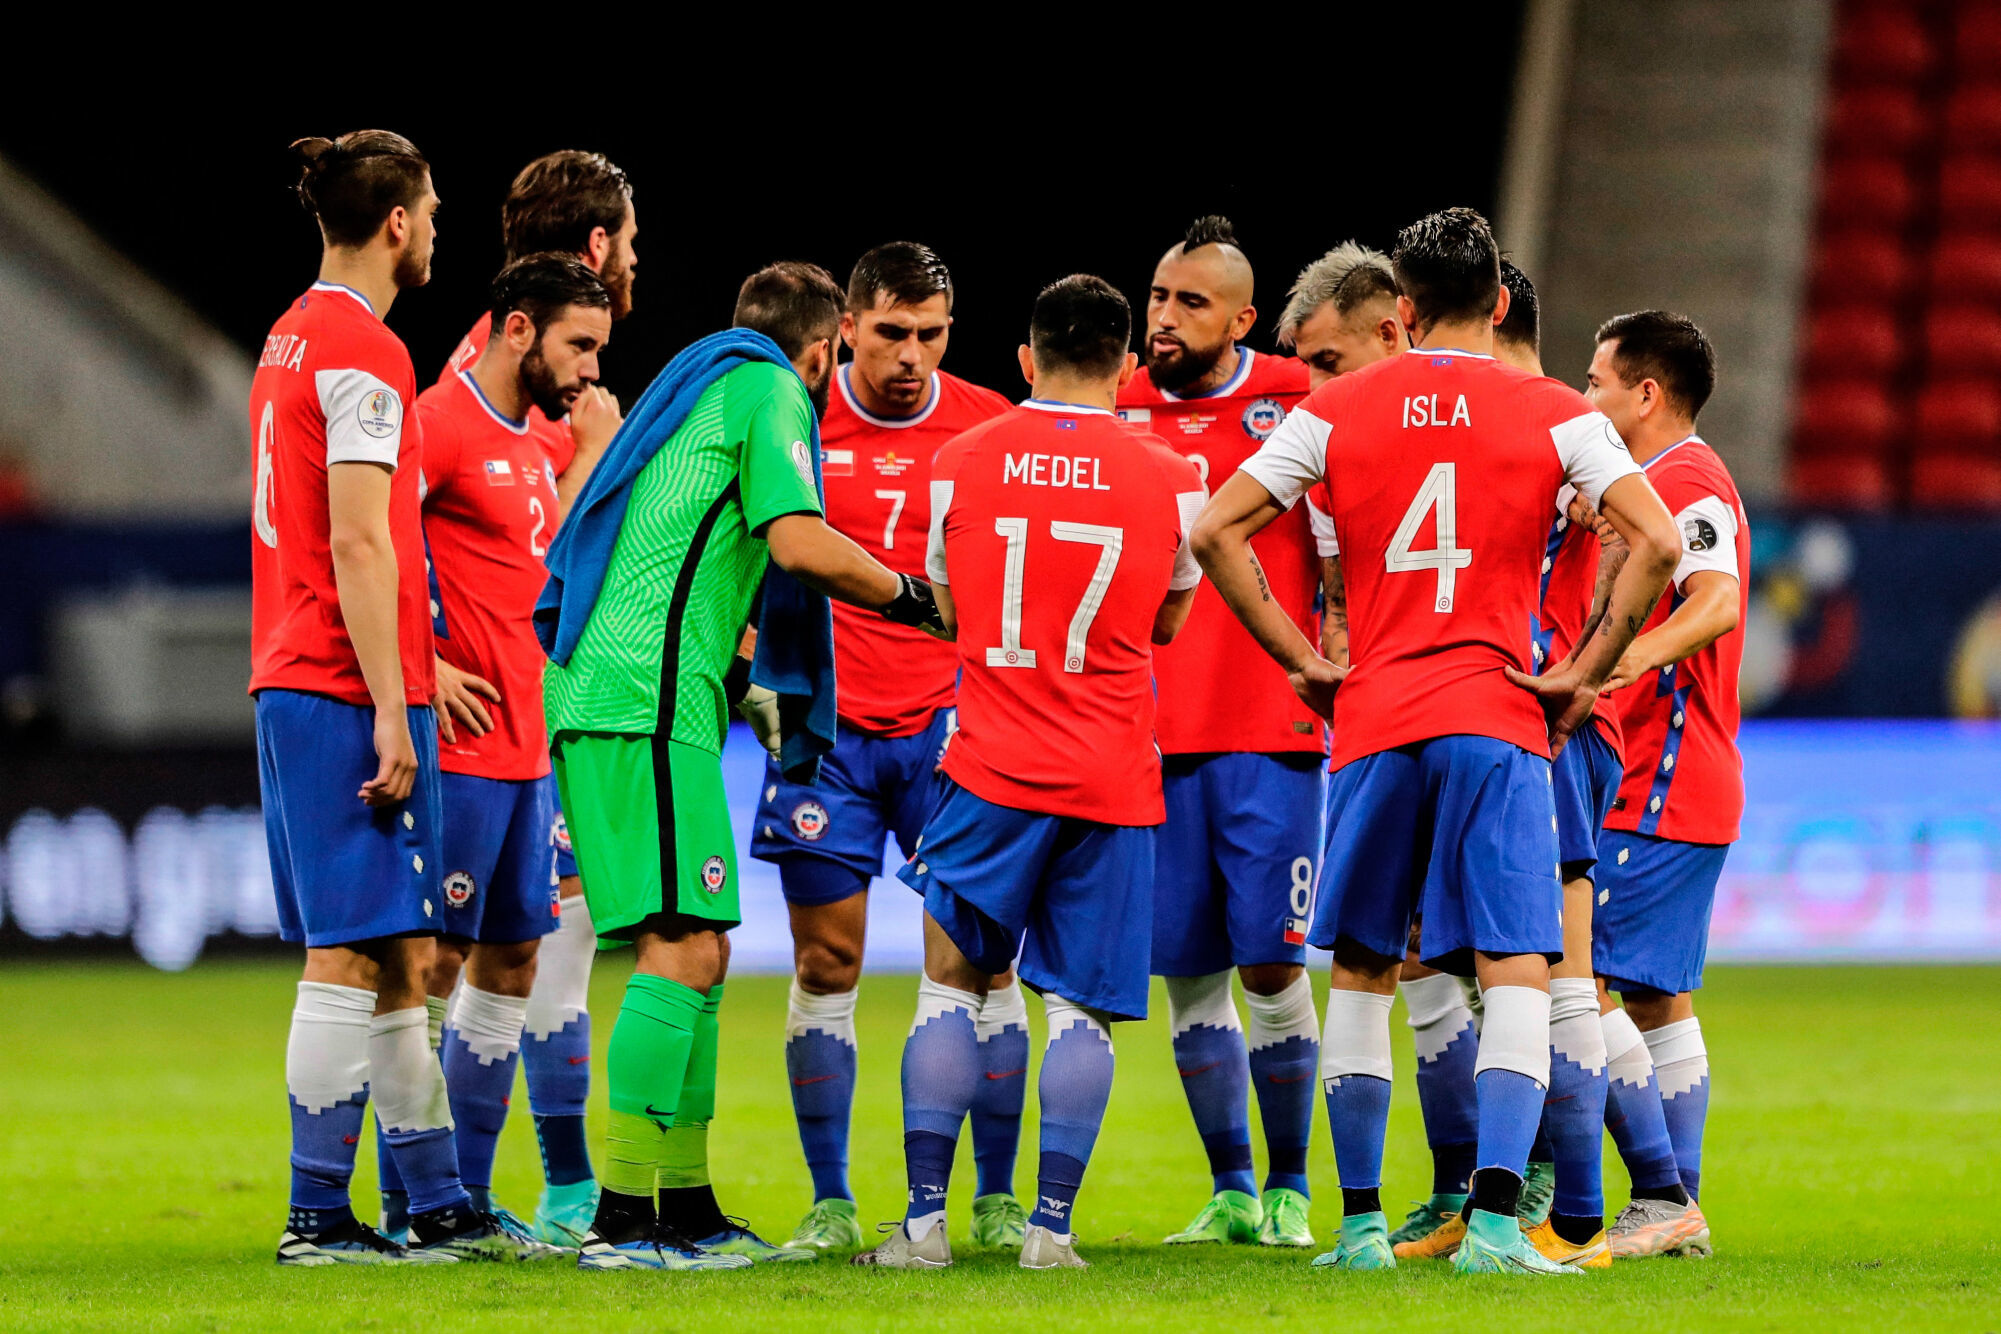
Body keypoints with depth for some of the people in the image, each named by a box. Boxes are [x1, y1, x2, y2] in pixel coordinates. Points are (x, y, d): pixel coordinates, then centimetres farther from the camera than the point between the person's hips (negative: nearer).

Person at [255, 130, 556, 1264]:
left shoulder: (294, 340, 18)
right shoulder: (365, 352, -12)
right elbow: (358, 545, -18)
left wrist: (420, 671, 24)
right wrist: (391, 709, -19)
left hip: (295, 686, 10)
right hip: (351, 692, -10)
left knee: (397, 959, 11)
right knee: (355, 956, -8)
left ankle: (441, 1209, 15)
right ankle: (319, 1219, -7)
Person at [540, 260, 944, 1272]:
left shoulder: (701, 384, 28)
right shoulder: (769, 390, 0)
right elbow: (799, 543, -13)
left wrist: (735, 677, 33)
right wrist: (908, 597, 2)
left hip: (590, 691, 10)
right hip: (650, 695, -10)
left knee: (696, 952, 13)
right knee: (683, 948, -13)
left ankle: (686, 1208, 15)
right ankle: (623, 1217, -19)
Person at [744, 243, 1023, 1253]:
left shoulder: (990, 426, 3)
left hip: (951, 727, 1)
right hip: (825, 726, -1)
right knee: (826, 964, 0)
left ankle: (997, 1201, 4)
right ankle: (829, 1203, 6)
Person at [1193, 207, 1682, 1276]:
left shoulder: (1334, 411, 6)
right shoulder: (1555, 415, 1)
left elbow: (1215, 531, 1)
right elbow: (1656, 542, -10)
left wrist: (1302, 662, 6)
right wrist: (1585, 674, -3)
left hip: (1372, 721, 2)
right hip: (1498, 722, -2)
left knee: (1361, 970, 14)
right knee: (1516, 971, -4)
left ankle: (1360, 1222, 14)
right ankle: (1494, 1219, -19)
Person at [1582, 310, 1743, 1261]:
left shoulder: (1686, 481, -13)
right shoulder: (1662, 480, 20)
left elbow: (1718, 601, -31)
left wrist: (1641, 653, -47)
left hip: (1657, 792, -11)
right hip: (1664, 787, 11)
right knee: (1654, 996, 11)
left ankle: (1660, 1195, -13)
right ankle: (1677, 1207, 12)